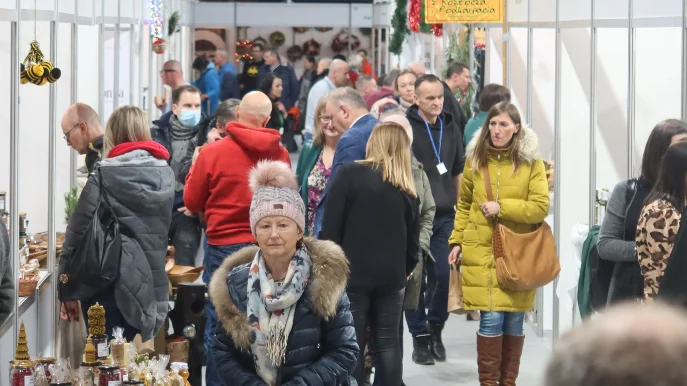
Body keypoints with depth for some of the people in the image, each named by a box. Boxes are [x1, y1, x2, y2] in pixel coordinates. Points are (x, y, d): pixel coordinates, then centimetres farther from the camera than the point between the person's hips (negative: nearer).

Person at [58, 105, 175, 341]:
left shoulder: (105, 174, -7)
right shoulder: (166, 174, 6)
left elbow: (79, 229, -7)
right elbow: (163, 230, 9)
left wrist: (67, 287, -2)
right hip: (147, 284, 5)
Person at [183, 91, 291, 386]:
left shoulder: (212, 152, -9)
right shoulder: (280, 153, -3)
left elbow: (192, 202, 2)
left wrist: (195, 168, 17)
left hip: (224, 245, -2)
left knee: (219, 327, 4)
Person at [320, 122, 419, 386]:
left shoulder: (349, 174, -7)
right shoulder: (406, 188, 6)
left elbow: (331, 227, -9)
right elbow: (413, 238, 11)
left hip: (353, 272, -4)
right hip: (391, 276, 4)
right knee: (388, 343, 11)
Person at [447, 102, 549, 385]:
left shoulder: (532, 162, -2)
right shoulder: (475, 160, 5)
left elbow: (541, 208, -8)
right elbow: (464, 206, 13)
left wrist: (501, 207, -15)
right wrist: (456, 241, 5)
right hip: (482, 252, 0)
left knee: (514, 320, 5)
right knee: (491, 318, -6)